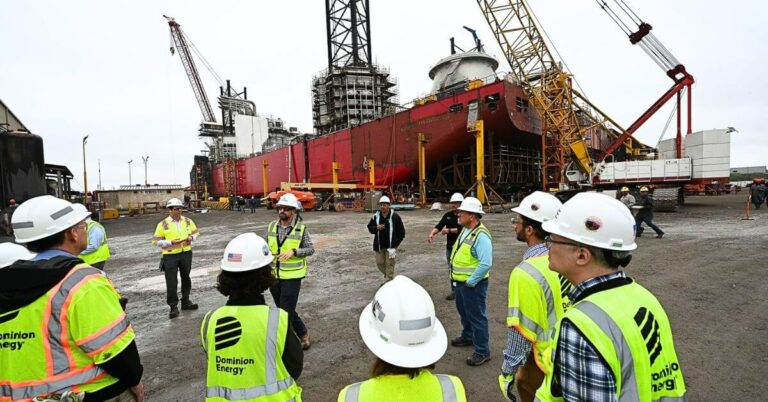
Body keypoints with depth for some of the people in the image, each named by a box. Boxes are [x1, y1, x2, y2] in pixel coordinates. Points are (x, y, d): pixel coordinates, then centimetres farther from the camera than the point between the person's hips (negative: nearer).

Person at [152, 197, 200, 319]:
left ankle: (186, 301, 31)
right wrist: (171, 242, -20)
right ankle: (173, 306, 10)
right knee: (171, 282, -2)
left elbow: (196, 232, 13)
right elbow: (156, 241, -6)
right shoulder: (163, 224, -7)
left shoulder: (188, 221, 3)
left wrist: (191, 237, -9)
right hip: (170, 256, -4)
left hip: (186, 253, 4)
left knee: (186, 278, 15)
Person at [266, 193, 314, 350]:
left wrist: (293, 252, -19)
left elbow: (311, 249, -6)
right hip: (273, 276, 5)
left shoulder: (301, 229, -10)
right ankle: (303, 334, 37)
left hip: (291, 276, -5)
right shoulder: (271, 226, 3)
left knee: (286, 312, -1)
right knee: (285, 310, 17)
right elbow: (267, 247, 13)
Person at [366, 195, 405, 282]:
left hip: (391, 245, -3)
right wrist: (376, 228, -14)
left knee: (389, 264, -2)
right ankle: (387, 275, 37)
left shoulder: (395, 217, -7)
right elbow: (370, 227, 8)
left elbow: (401, 231, 0)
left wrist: (397, 242, -5)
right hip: (379, 245, 3)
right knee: (380, 263, 11)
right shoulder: (376, 216, -1)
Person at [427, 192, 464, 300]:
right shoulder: (448, 215, 7)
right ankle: (454, 291, 25)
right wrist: (432, 234, -16)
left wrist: (449, 230, -18)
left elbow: (462, 229, -22)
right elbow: (439, 226, 1)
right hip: (450, 246, 6)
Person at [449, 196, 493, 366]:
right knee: (464, 311, 25)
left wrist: (470, 282, -22)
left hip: (473, 284, -9)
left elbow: (486, 264, -30)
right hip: (460, 282, 10)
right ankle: (467, 337, 47)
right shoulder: (465, 230, 5)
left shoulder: (481, 235, -25)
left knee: (477, 317, 4)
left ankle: (482, 352, 19)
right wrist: (460, 281, 14)